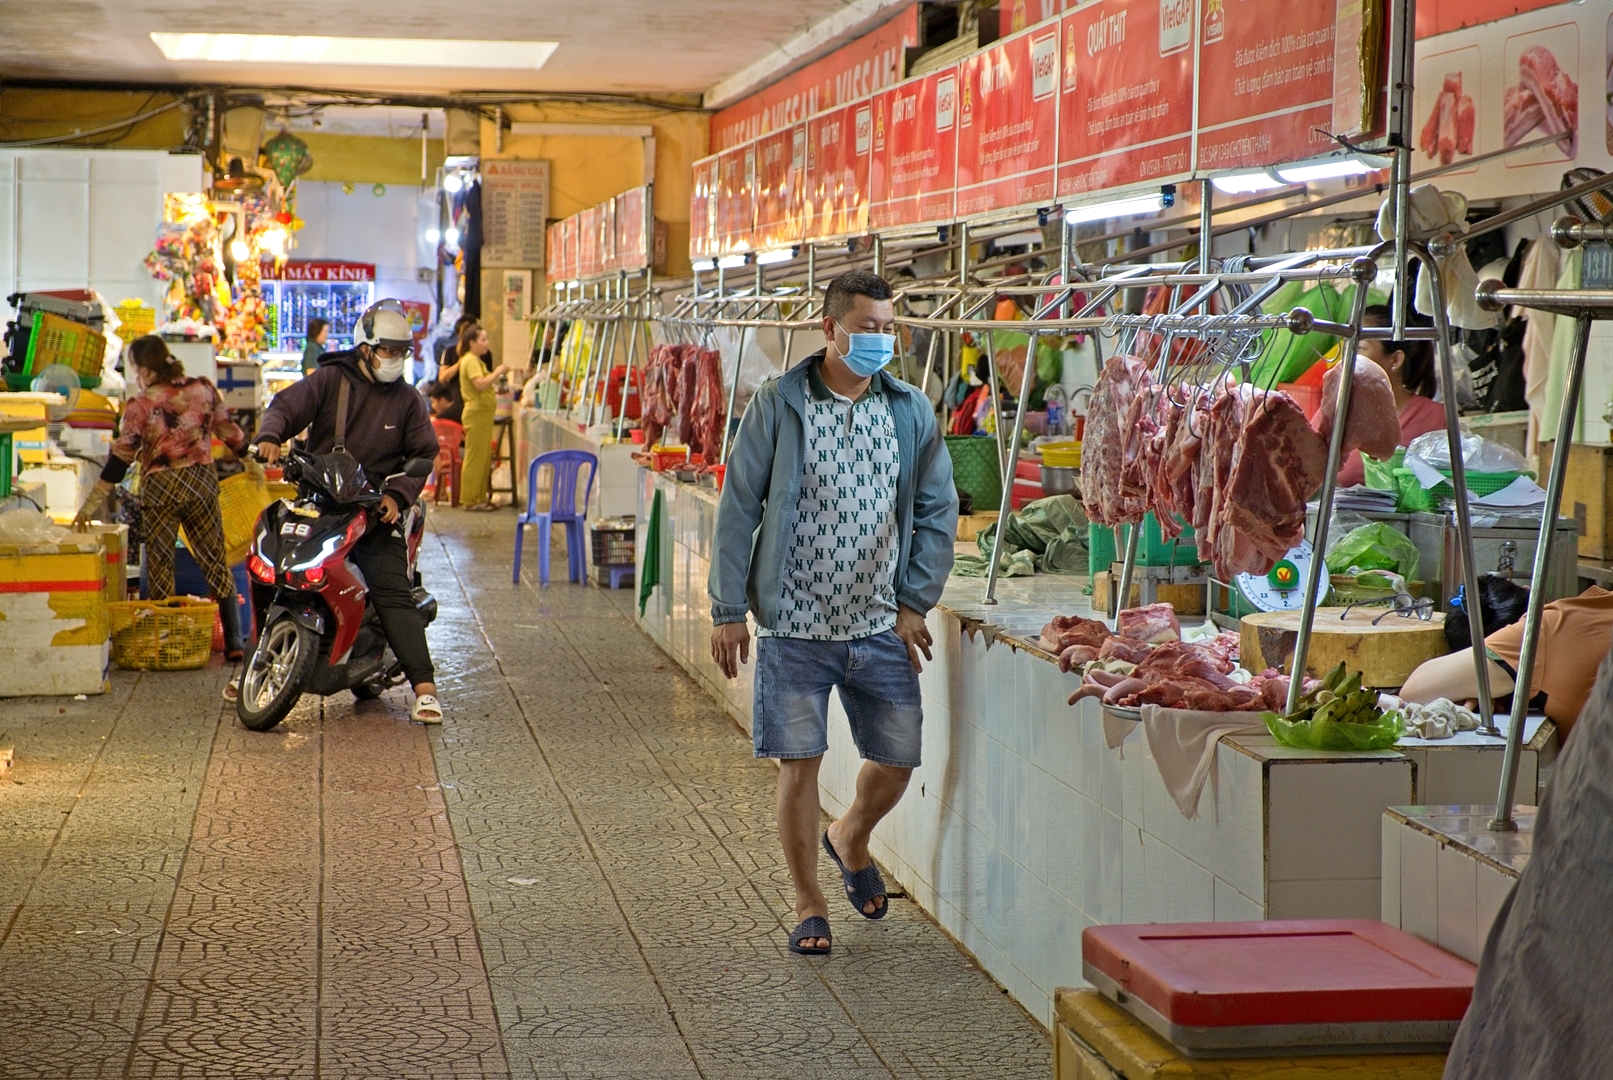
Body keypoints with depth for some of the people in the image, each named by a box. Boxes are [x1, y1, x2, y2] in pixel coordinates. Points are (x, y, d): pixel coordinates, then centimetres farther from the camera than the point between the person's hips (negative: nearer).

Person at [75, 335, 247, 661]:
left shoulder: (141, 405, -8)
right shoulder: (203, 390, 1)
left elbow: (121, 457, -11)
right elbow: (230, 432, 8)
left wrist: (92, 503, -8)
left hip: (160, 487, -3)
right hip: (202, 481, 3)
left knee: (160, 567, 8)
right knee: (214, 561, 8)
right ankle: (233, 642, 3)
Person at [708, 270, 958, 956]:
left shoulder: (911, 411, 3)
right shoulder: (778, 405, -5)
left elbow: (938, 512, 9)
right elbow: (739, 507, -3)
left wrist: (915, 603, 2)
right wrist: (728, 610, -5)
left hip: (880, 626, 3)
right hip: (794, 623, -3)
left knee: (897, 762, 7)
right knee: (799, 765, 1)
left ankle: (850, 840, 39)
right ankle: (809, 906, 17)